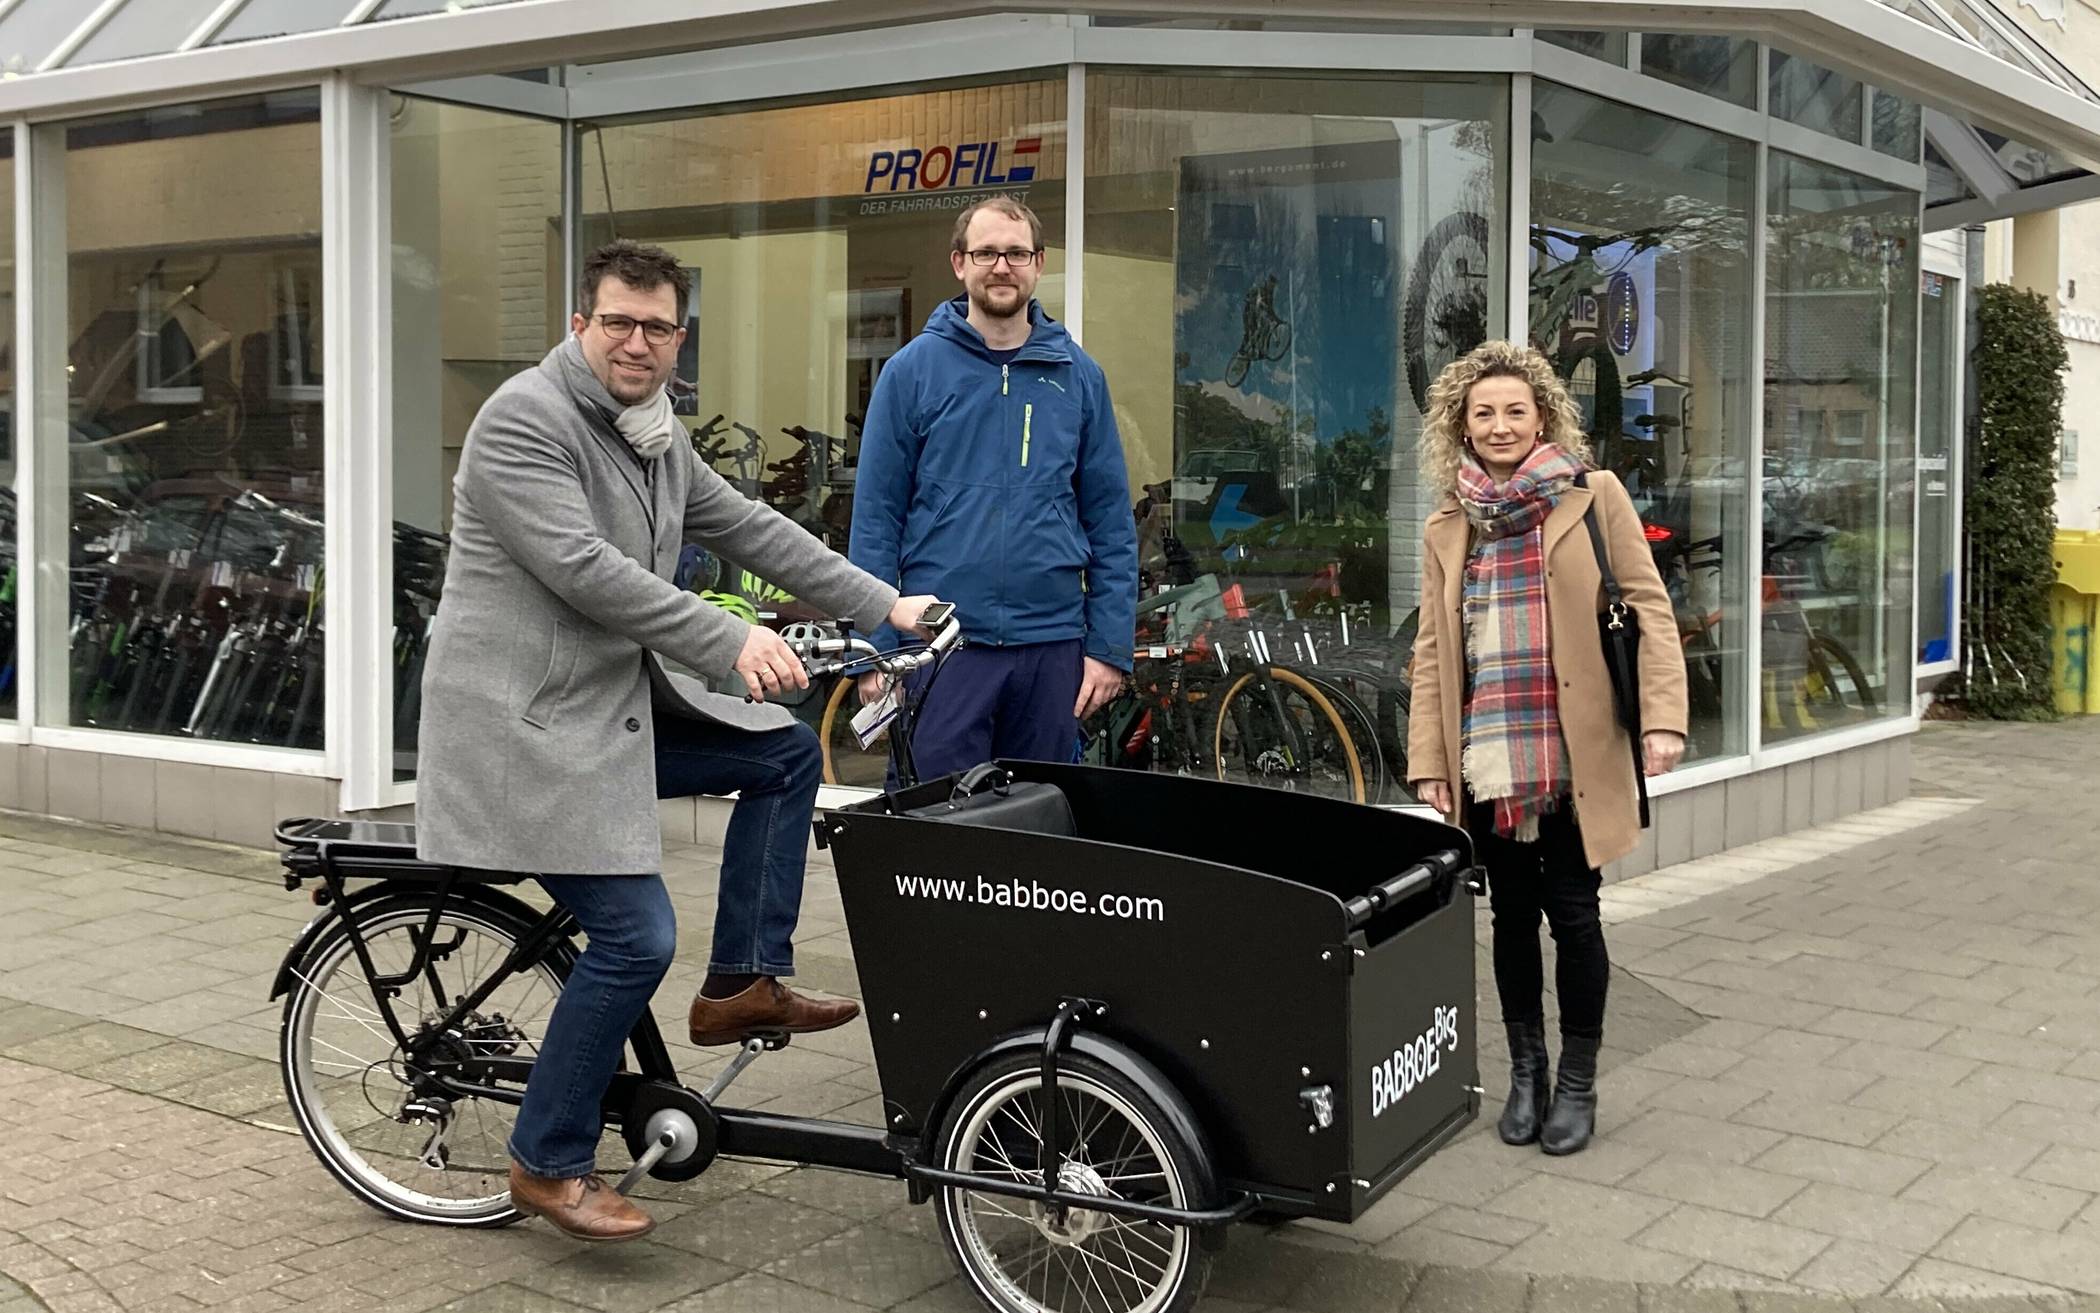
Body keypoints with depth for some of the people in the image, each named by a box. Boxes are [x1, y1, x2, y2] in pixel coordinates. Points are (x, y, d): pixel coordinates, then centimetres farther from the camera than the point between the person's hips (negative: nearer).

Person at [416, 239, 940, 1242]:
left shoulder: (654, 435, 13)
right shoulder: (525, 418, -15)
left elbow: (747, 526, 15)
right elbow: (583, 569, -25)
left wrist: (882, 605, 10)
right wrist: (730, 644, -30)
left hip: (618, 701, 9)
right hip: (529, 720, -9)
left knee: (788, 755, 9)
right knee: (638, 936, -15)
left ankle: (744, 982, 12)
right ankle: (547, 1165, 2)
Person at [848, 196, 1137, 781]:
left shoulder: (1077, 375, 7)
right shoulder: (912, 370, 1)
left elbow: (1111, 522, 7)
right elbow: (875, 518, -1)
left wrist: (1111, 646, 0)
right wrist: (873, 649, -6)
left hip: (1051, 646, 2)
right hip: (939, 645, -2)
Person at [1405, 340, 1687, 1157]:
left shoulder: (1594, 499, 1)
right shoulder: (1446, 530, 11)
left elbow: (1648, 609, -2)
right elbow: (1432, 654, 10)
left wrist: (1663, 718, -12)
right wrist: (1428, 765, 4)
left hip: (1572, 754, -3)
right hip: (1486, 760, 3)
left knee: (1573, 915, 2)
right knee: (1512, 916, 10)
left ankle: (1578, 1083, 17)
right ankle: (1525, 1072, 25)